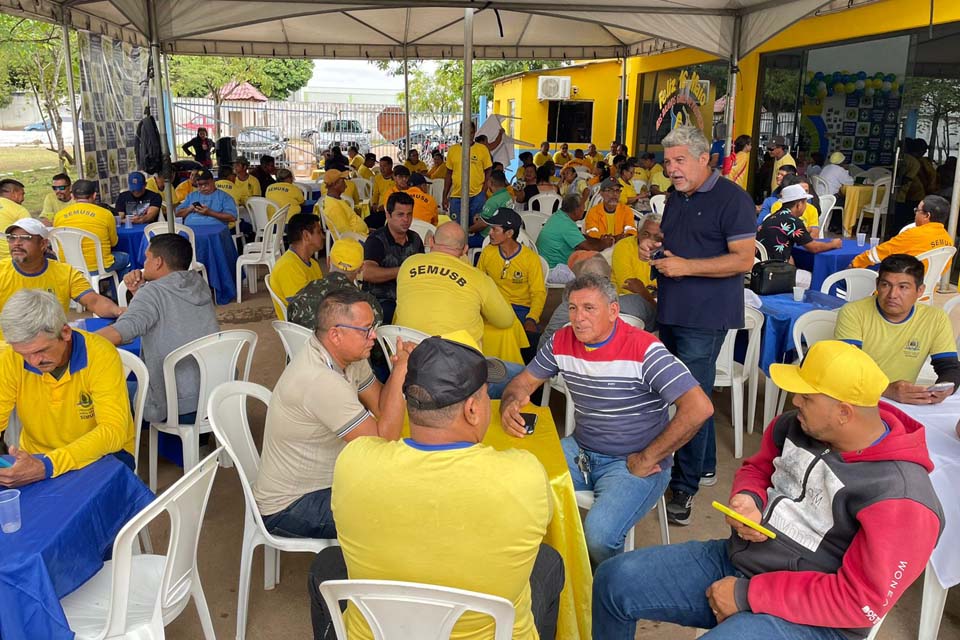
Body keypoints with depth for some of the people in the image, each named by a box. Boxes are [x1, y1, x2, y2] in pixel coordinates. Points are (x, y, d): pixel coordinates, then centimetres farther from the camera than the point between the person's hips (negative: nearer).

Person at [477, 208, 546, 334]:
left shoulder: (531, 258, -6)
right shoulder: (487, 252, 3)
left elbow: (539, 293, -7)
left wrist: (531, 319, -25)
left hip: (521, 308, -2)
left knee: (531, 333, -31)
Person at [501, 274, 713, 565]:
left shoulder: (643, 350, -19)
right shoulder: (562, 341, -1)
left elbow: (699, 408, -26)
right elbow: (524, 381, 12)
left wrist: (647, 459, -19)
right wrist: (510, 404, -14)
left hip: (631, 463, -5)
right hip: (580, 450, 6)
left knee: (599, 534, -28)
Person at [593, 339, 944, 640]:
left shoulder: (899, 497, -21)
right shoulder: (796, 426, -1)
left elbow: (863, 601, -21)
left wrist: (748, 594, -20)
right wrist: (746, 500, -7)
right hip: (734, 559, 7)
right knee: (614, 579, -4)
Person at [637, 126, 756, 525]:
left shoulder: (731, 199, -11)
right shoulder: (676, 198, 14)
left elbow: (744, 259, -17)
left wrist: (686, 266, -22)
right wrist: (651, 247, 4)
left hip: (706, 318, -8)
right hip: (671, 313, 8)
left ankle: (685, 486, 4)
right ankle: (705, 466, 33)